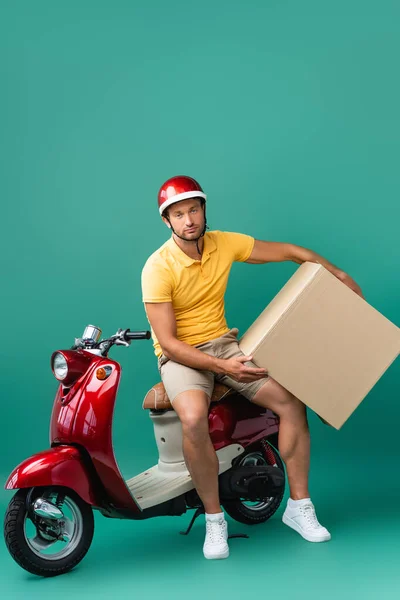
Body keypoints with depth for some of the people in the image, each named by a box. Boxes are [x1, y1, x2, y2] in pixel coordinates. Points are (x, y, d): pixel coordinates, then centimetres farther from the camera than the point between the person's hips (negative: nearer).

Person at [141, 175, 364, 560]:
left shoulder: (225, 243, -3)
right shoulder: (158, 268, -18)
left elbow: (288, 251, 8)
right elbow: (167, 342, -20)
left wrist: (339, 275, 0)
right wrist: (221, 367, -31)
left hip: (224, 343, 5)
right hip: (180, 355, -5)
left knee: (292, 402, -12)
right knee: (193, 417, -36)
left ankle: (299, 506, 2)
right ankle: (214, 520, -16)